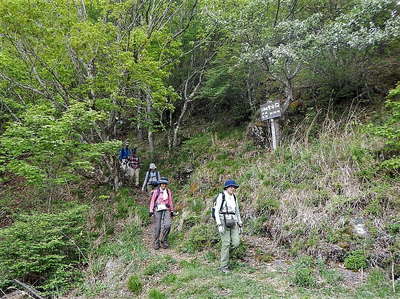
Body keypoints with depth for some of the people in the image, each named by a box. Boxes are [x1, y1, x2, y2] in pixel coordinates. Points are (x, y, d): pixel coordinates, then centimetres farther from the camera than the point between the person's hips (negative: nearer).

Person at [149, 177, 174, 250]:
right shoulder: (156, 191, 0)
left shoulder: (169, 191, 8)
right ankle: (156, 243, 14)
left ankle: (163, 240, 4)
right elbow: (152, 201, 0)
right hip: (158, 210, -2)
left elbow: (171, 201, 15)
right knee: (157, 227, -1)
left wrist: (172, 211, 16)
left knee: (167, 225, -15)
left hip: (166, 210, 2)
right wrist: (151, 211, -7)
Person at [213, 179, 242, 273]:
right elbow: (216, 211, -11)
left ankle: (224, 252, 25)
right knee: (226, 244, -7)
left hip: (232, 223, 6)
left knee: (236, 243, -4)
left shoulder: (234, 198, 12)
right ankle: (224, 266, 6)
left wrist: (240, 225, 15)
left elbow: (237, 212, 18)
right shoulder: (221, 196, -8)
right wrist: (219, 225, -19)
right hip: (223, 222, -6)